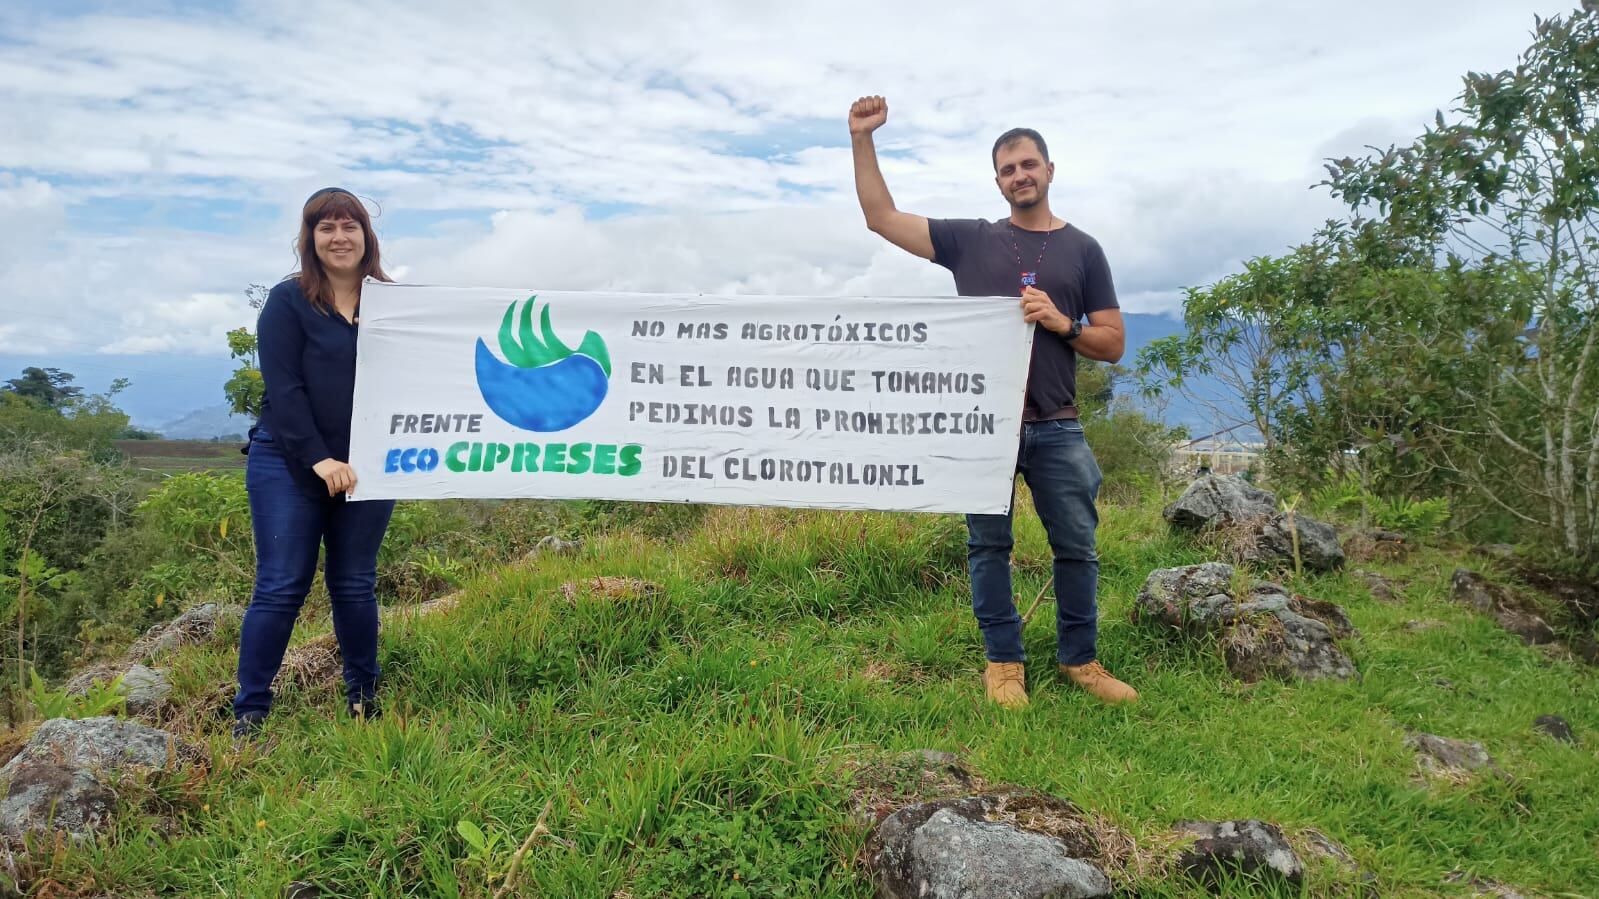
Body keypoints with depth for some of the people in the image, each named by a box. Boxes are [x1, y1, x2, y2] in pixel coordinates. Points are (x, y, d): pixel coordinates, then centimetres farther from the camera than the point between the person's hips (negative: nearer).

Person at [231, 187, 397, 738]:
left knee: (355, 586, 11)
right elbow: (283, 389, -9)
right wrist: (319, 459, -16)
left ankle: (363, 700, 23)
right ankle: (249, 713, 10)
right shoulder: (288, 302, -3)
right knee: (281, 588, -1)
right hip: (290, 465, -3)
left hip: (366, 467, 3)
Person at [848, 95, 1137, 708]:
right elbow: (881, 216, 5)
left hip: (1056, 428, 1)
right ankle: (1004, 662, 20)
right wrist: (862, 139, -1)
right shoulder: (970, 240, 8)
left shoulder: (1082, 250, 8)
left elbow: (1112, 345, 8)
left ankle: (1080, 659, 23)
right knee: (989, 546, 7)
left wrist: (1062, 323, -11)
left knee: (1077, 547, 7)